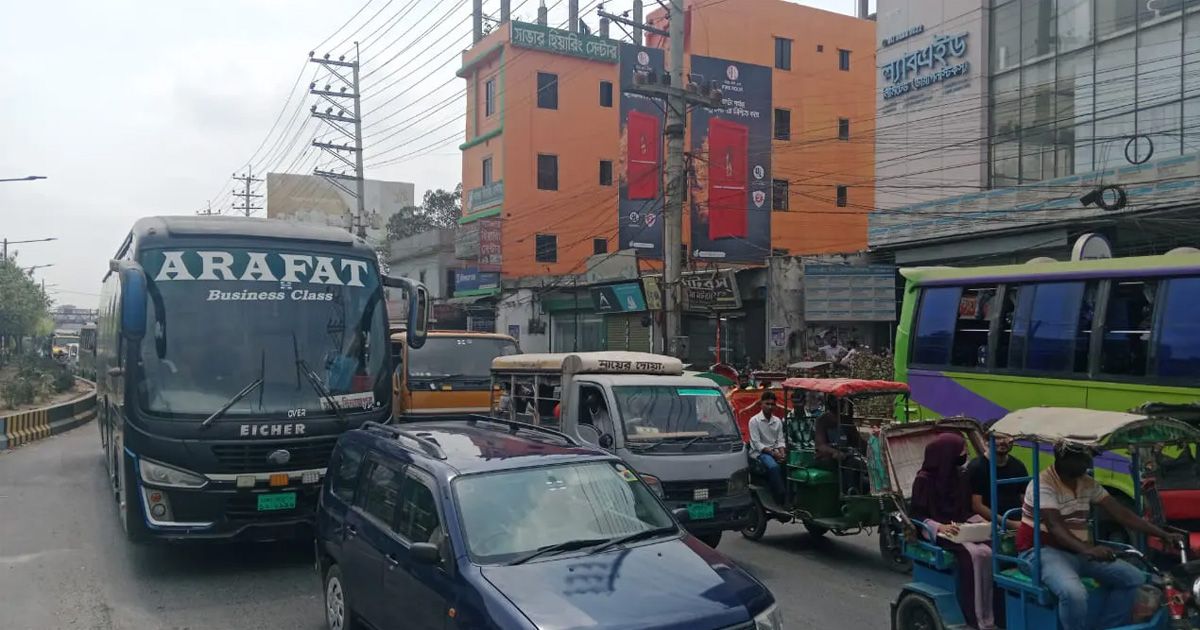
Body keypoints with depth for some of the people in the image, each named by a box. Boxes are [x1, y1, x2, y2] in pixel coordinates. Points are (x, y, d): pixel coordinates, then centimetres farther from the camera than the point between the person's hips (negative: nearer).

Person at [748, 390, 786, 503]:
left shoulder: (777, 421, 12)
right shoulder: (754, 421, -4)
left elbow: (780, 441, 10)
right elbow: (757, 443, -10)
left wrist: (782, 453, -11)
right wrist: (772, 452, -19)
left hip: (775, 451, 5)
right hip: (760, 452, -5)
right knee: (774, 467, -34)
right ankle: (781, 499, -28)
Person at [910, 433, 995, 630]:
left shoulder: (961, 476, 10)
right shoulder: (924, 479, -7)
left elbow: (966, 509, 17)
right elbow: (916, 514, -8)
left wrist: (981, 522, -2)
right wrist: (939, 526, -24)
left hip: (961, 529, 5)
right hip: (937, 533, -5)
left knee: (987, 552, -25)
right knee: (972, 554, -31)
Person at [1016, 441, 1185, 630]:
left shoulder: (1087, 483, 8)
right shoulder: (1044, 484, -17)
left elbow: (1120, 513, 7)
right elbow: (1054, 526, -28)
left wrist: (1164, 535, -2)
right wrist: (1088, 549, -44)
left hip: (1080, 552, 8)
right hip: (1044, 551, -8)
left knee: (1135, 579, -3)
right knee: (1074, 593, -35)